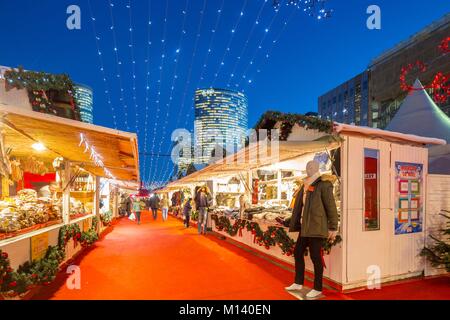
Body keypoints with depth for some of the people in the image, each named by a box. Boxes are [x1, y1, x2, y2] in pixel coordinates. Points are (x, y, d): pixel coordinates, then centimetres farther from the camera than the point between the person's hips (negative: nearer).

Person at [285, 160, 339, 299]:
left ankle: (318, 289, 18)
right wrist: (296, 224, 17)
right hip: (305, 227, 9)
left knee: (315, 257, 1)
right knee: (298, 252, 14)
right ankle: (298, 283, 30)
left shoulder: (323, 185, -10)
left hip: (316, 228, -8)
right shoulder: (306, 186, 13)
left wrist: (333, 227, -12)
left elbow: (331, 207, -12)